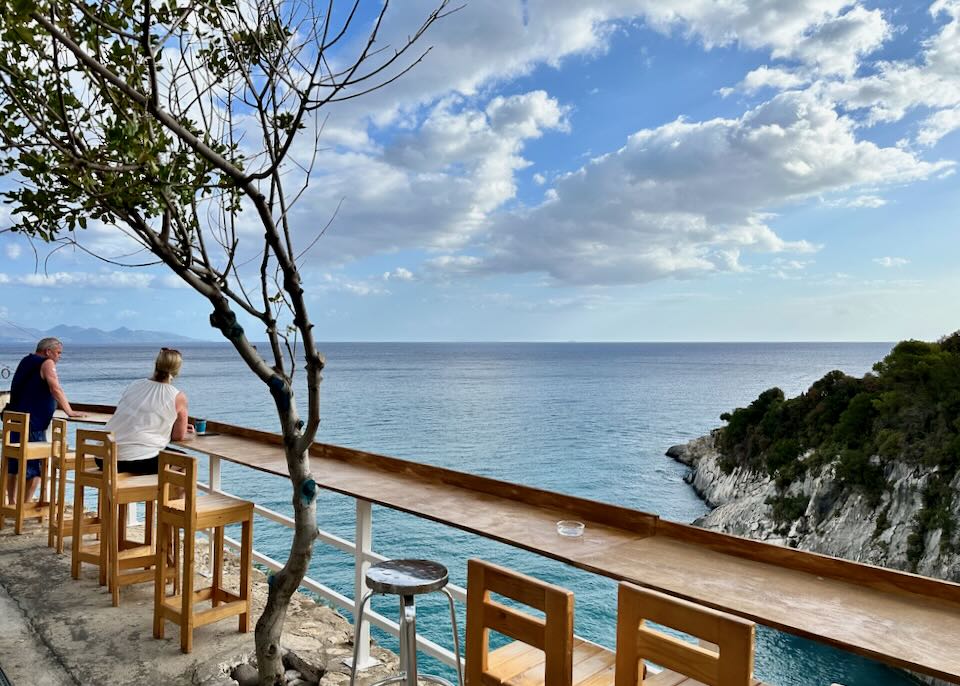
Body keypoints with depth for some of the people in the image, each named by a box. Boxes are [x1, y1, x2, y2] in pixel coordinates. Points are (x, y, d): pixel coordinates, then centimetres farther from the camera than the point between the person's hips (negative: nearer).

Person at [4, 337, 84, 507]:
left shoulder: (27, 361, 16)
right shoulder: (47, 364, -9)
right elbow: (55, 389, -21)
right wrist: (70, 412, -20)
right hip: (32, 424, -9)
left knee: (14, 464, 14)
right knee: (36, 467, -3)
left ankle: (11, 503, 22)